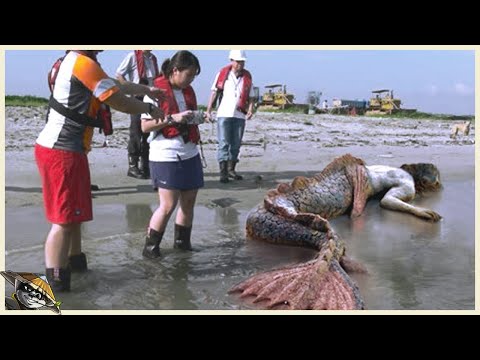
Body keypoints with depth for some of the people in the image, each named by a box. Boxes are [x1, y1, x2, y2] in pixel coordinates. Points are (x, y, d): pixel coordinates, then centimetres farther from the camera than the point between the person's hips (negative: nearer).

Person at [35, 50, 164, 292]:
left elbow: (115, 85, 27)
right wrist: (149, 108, 3)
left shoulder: (75, 61, 14)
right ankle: (56, 285, -5)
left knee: (74, 214, 21)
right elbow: (118, 101, -13)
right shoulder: (84, 63, -16)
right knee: (64, 220, -8)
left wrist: (146, 89, 36)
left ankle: (75, 261, 35)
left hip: (62, 149, 10)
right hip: (62, 152, -10)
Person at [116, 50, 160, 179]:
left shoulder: (153, 58, 14)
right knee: (136, 132, -4)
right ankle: (133, 166, 2)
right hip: (137, 97, -6)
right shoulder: (133, 56, -4)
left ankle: (145, 166, 15)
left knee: (148, 133, 8)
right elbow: (119, 75, -6)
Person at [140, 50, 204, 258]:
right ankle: (150, 247, 8)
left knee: (189, 201, 11)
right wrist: (172, 118, -21)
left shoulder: (188, 91, 11)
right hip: (165, 157, -7)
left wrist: (195, 117, 3)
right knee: (168, 205, -6)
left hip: (190, 154, 7)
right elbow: (145, 126, -13)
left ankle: (182, 241, 26)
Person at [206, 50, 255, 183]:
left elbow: (251, 96, 9)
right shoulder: (223, 73, 1)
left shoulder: (247, 76, 7)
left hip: (240, 115, 3)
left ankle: (231, 169, 21)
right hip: (224, 114, -3)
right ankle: (223, 172, -7)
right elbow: (215, 92, 5)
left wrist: (250, 109, -9)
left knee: (236, 144, 10)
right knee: (224, 143, -6)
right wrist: (209, 110, 0)